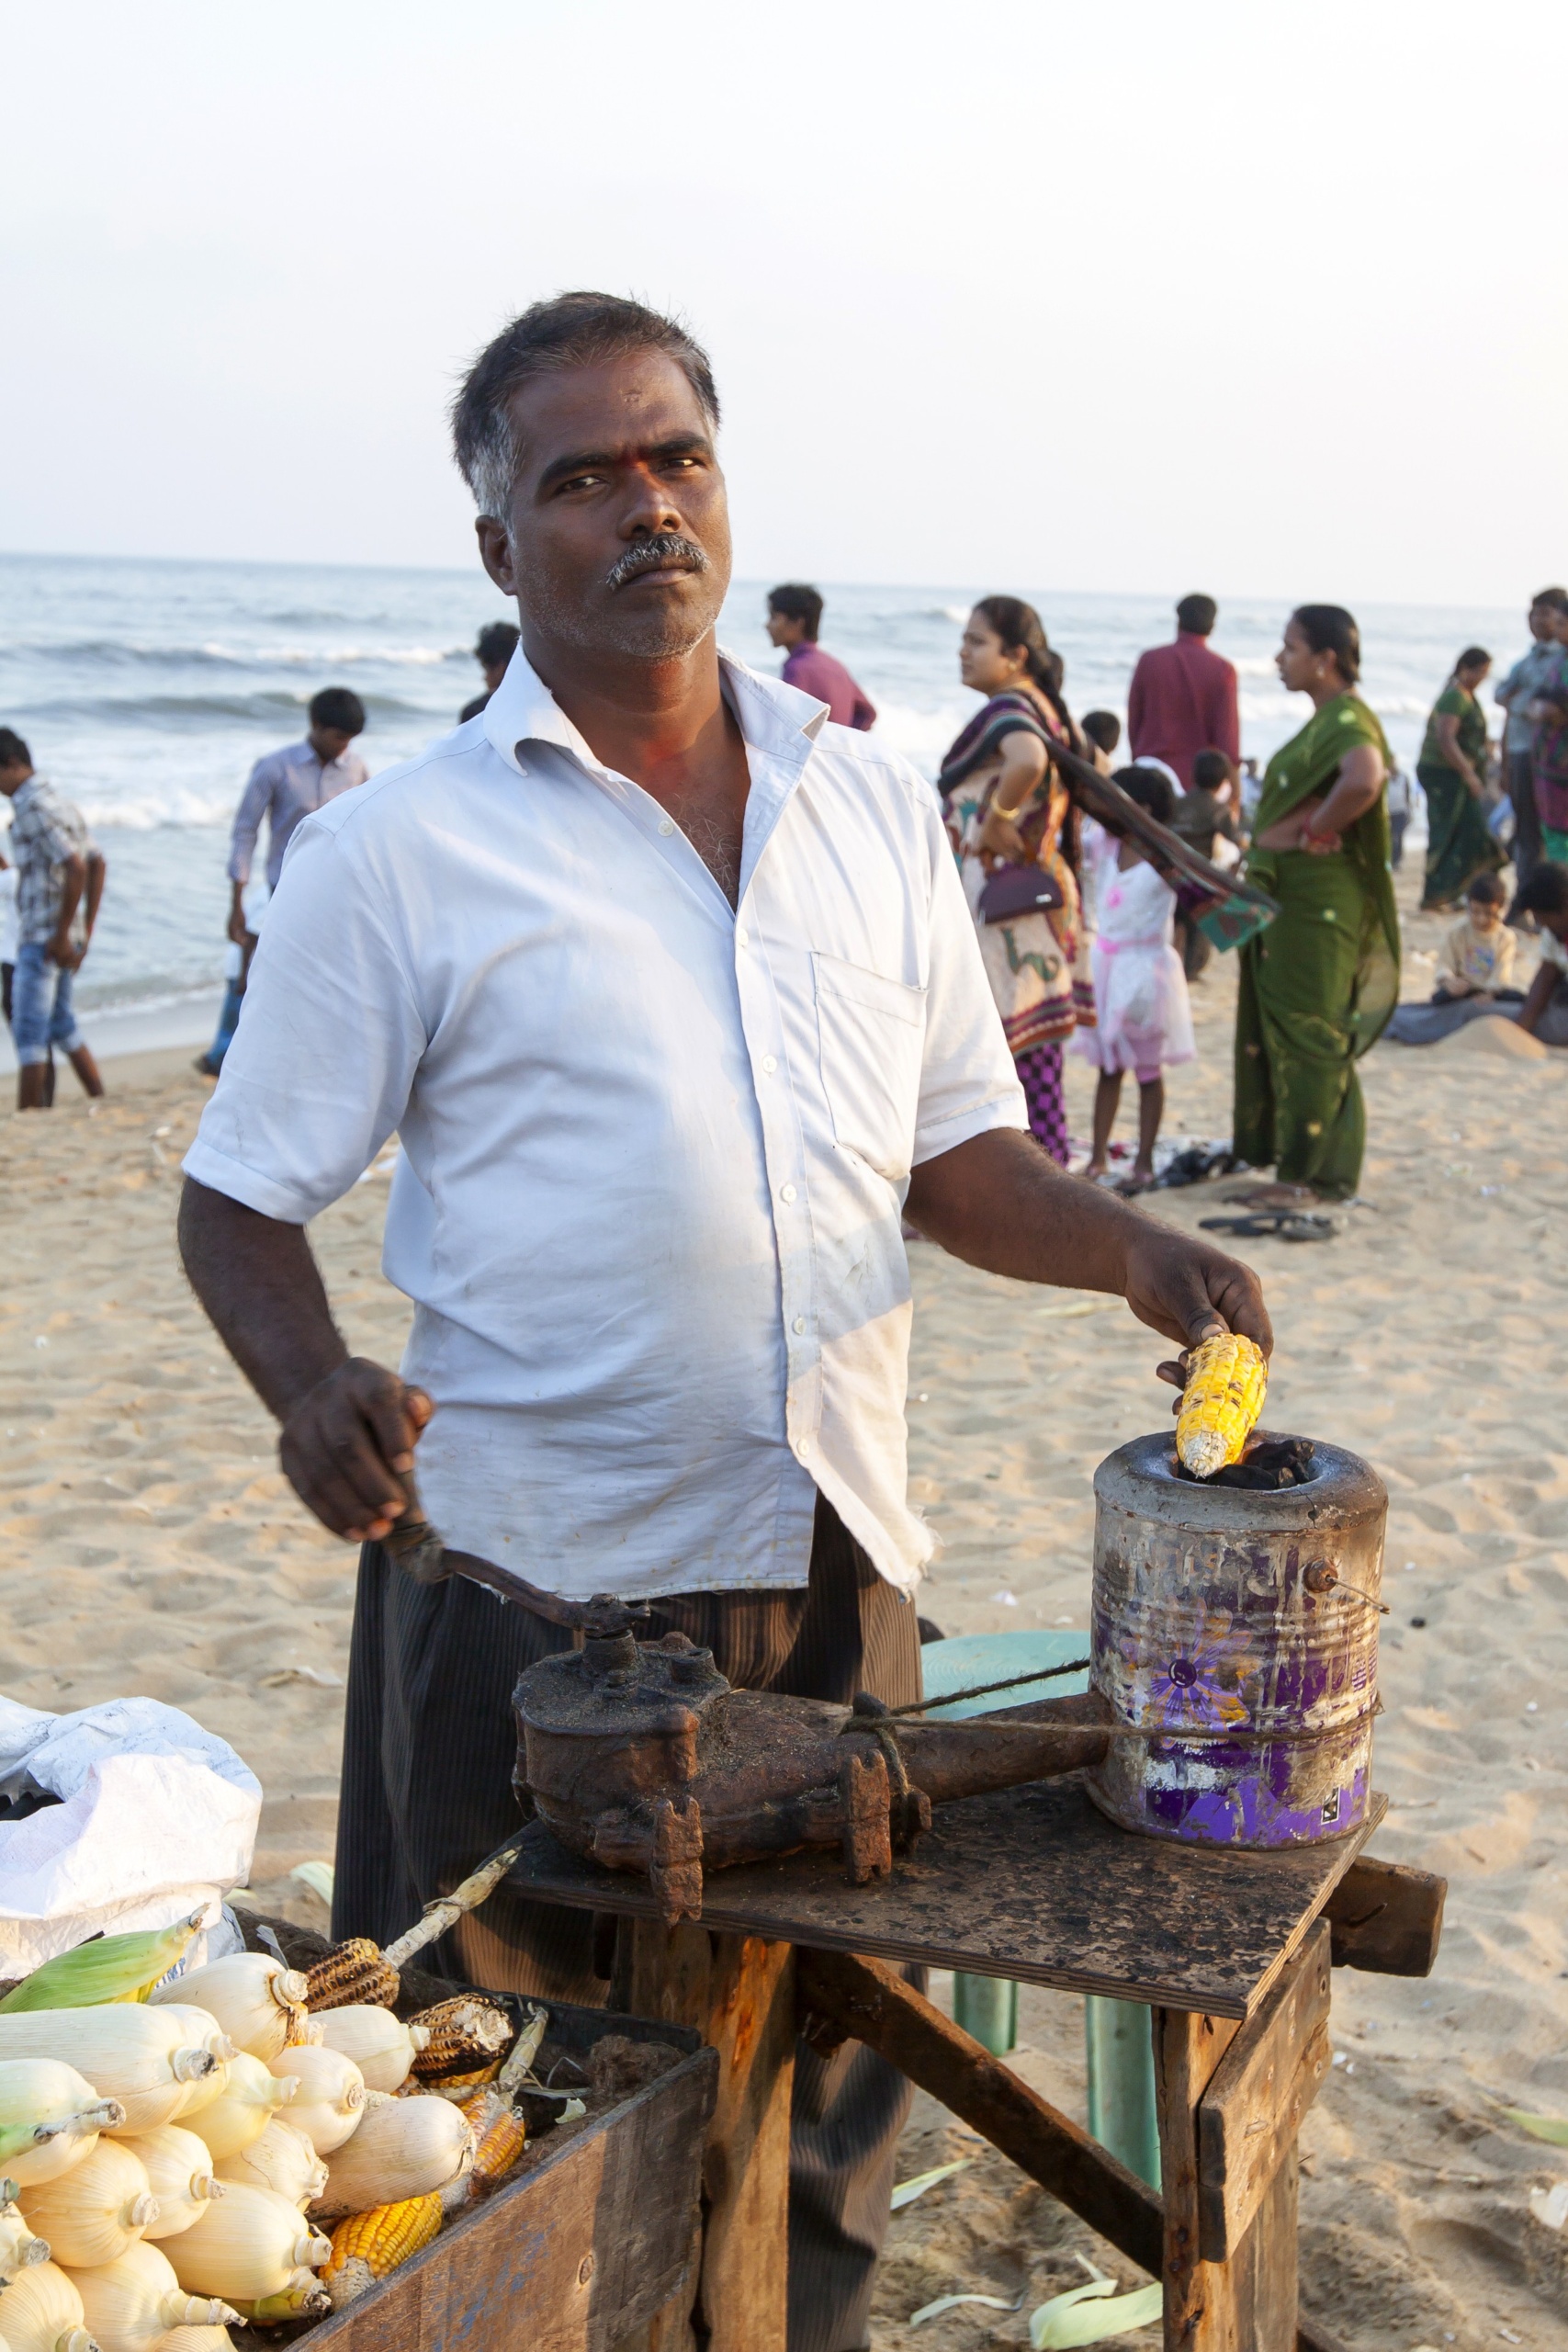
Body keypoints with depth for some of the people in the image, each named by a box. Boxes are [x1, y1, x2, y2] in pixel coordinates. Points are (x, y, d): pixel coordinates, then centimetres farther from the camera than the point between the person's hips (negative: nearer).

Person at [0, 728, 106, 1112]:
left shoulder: (33, 808, -16)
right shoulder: (59, 802, 13)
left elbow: (76, 868, -25)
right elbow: (97, 864, 18)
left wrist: (62, 935, -20)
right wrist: (86, 930, 17)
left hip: (43, 939, -10)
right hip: (63, 937, 10)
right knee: (60, 1024, 19)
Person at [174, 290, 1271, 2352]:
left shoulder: (876, 808, 8)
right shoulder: (400, 851, -4)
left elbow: (954, 1155, 12)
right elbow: (243, 1201, -2)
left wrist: (1134, 1250, -6)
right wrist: (314, 1390, -22)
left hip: (838, 1562, 4)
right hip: (535, 1582, -3)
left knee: (831, 2097, 17)